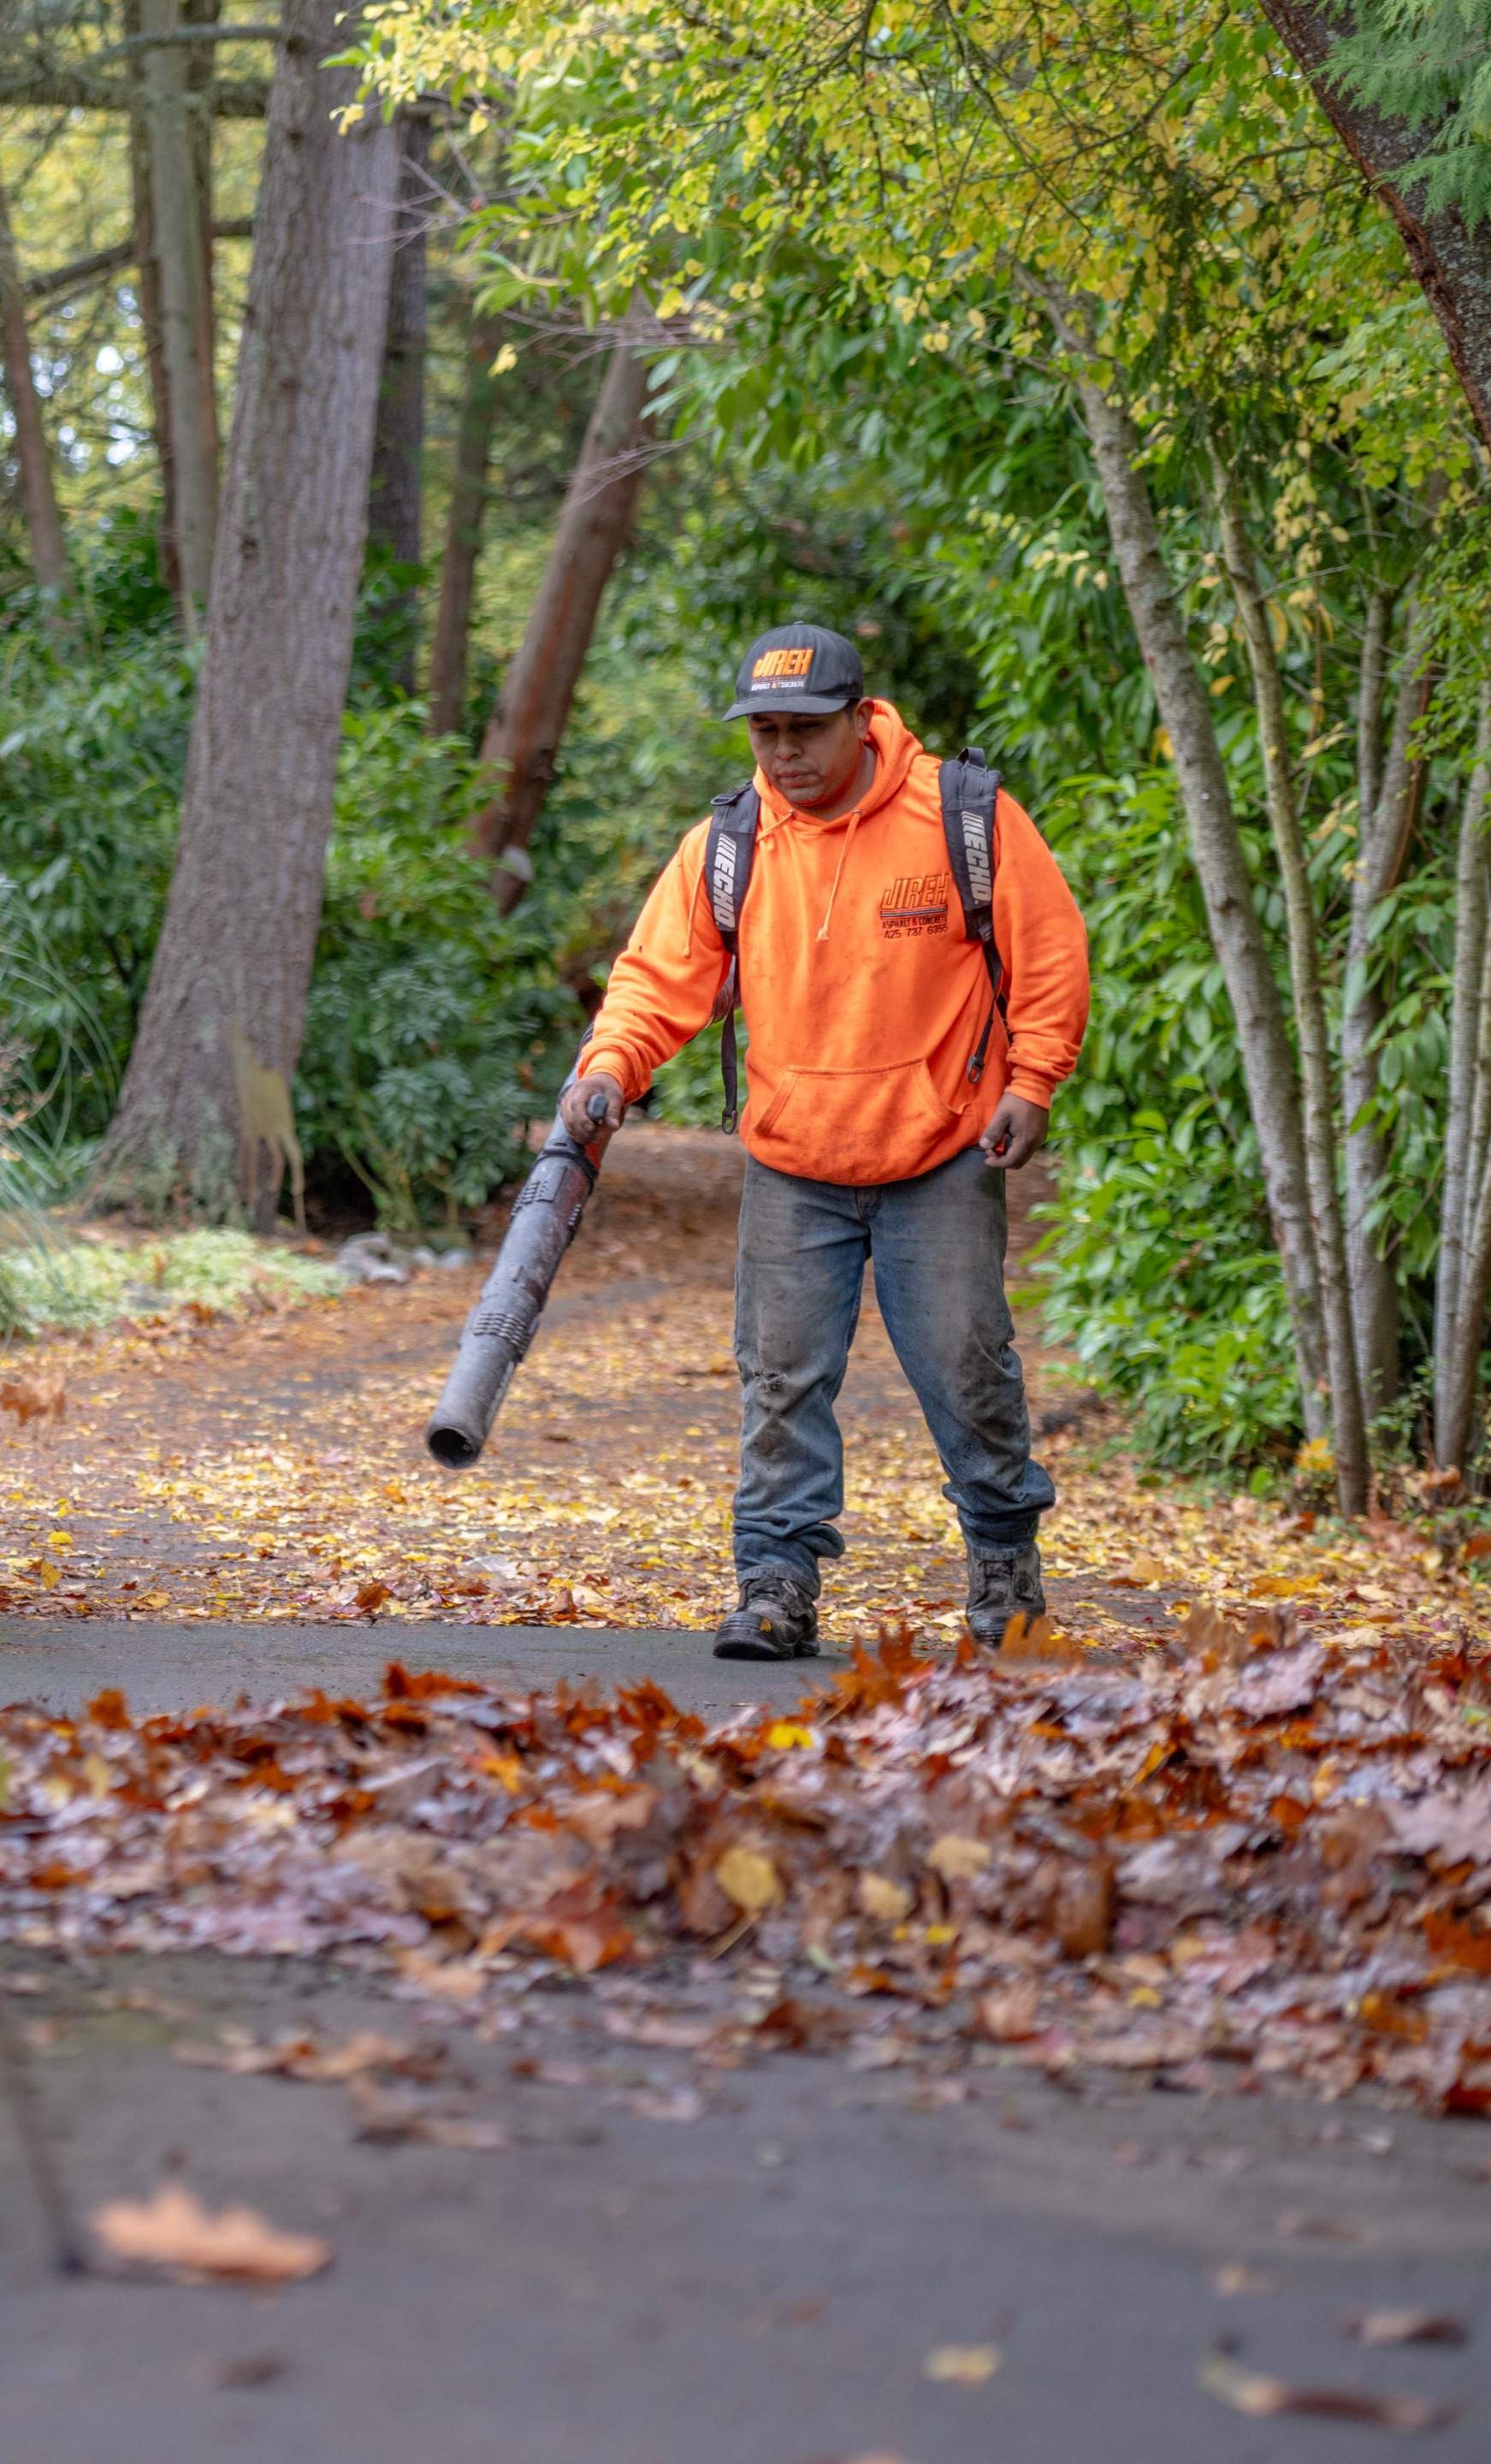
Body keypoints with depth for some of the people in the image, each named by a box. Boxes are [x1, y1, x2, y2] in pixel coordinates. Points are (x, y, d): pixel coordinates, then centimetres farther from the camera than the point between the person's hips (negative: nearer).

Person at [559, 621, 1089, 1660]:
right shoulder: (725, 846, -1)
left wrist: (1031, 1081, -8)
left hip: (941, 1157, -2)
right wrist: (613, 1066, -16)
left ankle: (1006, 1550, 24)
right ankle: (779, 1583, 7)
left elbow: (1049, 953, -2)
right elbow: (663, 976, 1)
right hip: (792, 1170, 2)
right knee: (785, 1377, 1)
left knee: (965, 1361, 3)